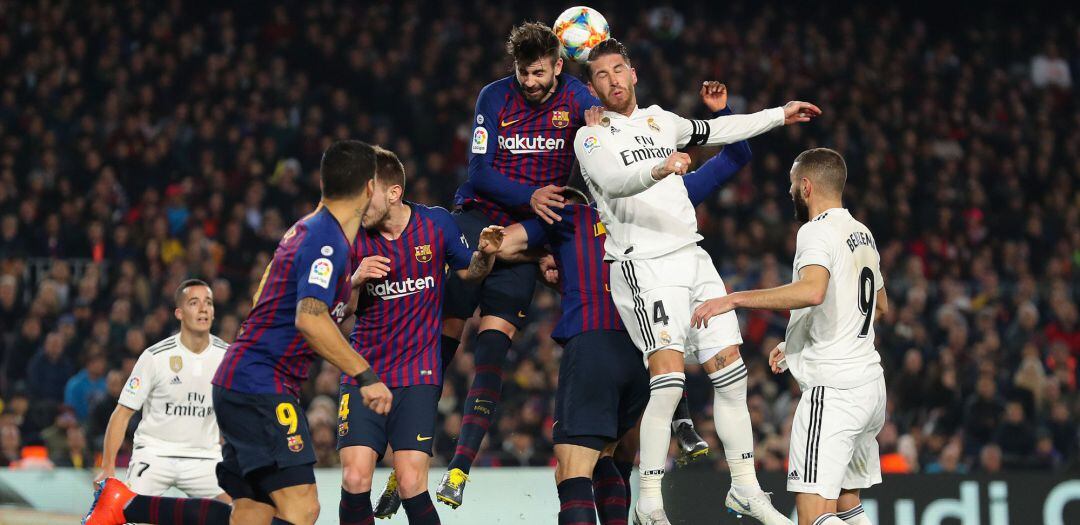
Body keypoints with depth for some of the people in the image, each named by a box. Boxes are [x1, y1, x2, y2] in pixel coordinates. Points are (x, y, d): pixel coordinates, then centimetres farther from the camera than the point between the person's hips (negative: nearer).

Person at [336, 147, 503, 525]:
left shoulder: (436, 223, -3)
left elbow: (469, 272, 15)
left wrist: (485, 255, -8)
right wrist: (354, 280, -22)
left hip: (418, 376, -1)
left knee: (411, 485, -12)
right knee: (354, 481, -12)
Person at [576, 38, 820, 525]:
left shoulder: (658, 120, 16)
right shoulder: (591, 137, -3)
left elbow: (714, 131, 31)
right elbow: (614, 182, -23)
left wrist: (779, 115, 35)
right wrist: (658, 170, -43)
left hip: (692, 257, 7)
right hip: (643, 266, -7)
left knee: (731, 374, 4)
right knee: (668, 379, -21)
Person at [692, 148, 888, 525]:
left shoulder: (817, 231, -12)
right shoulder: (862, 234, 17)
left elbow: (813, 291, -31)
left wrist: (735, 299, -27)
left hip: (832, 388, -10)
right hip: (869, 383, 10)